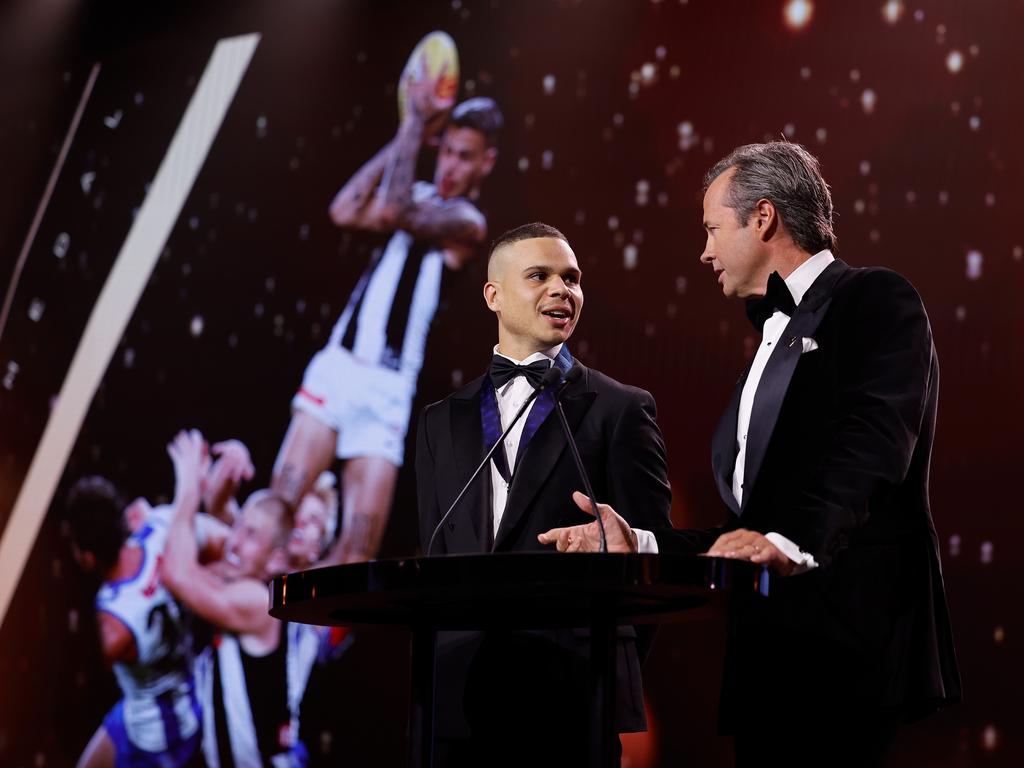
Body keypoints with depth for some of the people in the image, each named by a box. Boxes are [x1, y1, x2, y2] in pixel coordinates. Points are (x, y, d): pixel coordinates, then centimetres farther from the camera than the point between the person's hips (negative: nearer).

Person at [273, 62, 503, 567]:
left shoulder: (466, 220, -5)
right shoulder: (419, 196, 15)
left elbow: (395, 211, -23)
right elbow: (346, 212, -1)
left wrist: (418, 122, -15)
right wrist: (407, 134, -2)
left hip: (386, 388, -5)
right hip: (337, 366, 5)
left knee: (357, 553, -10)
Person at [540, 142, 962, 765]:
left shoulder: (876, 300, 1)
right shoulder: (774, 343, 27)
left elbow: (872, 444, -17)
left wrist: (790, 543, -31)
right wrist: (637, 544, 16)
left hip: (848, 638, -8)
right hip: (771, 652, 8)